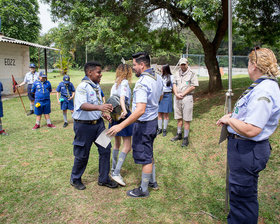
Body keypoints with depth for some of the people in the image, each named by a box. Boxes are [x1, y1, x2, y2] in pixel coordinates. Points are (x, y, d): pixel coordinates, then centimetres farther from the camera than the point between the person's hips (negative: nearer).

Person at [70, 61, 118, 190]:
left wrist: (103, 113, 5)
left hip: (98, 123, 8)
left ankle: (103, 179, 23)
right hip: (84, 125, -8)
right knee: (82, 155, 5)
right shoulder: (82, 87, -17)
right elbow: (83, 105, -33)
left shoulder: (97, 87, 10)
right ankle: (75, 179, 30)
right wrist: (99, 107, -49)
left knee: (105, 149, 7)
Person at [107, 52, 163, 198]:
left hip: (143, 124, -9)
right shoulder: (158, 77, 3)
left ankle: (143, 190, 21)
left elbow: (140, 110, -36)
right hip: (154, 120, 9)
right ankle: (152, 182, 39)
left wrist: (121, 126, -36)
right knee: (149, 154, 24)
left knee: (144, 157, 4)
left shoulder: (142, 83, -27)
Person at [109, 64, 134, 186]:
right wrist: (124, 110, -38)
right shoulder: (124, 82, -9)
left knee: (117, 144, 19)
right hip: (123, 115, -8)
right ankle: (116, 173, -9)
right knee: (127, 146, -5)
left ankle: (113, 169, 29)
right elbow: (122, 98, -25)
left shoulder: (114, 84, 12)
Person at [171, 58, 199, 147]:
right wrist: (176, 94, -6)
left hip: (187, 97, -5)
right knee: (178, 117, 12)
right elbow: (174, 84, 12)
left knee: (186, 119, -4)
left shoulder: (192, 74, -2)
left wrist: (182, 94, -12)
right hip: (177, 97, 5)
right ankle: (179, 134, 24)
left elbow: (193, 87, -10)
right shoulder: (177, 74, 15)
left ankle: (186, 138, 1)